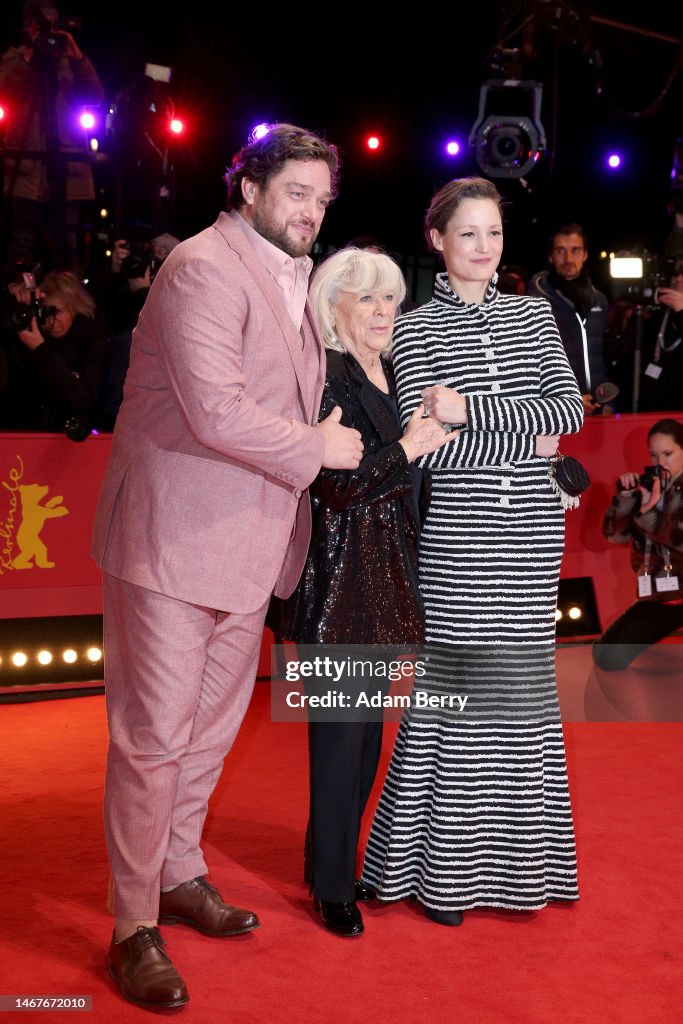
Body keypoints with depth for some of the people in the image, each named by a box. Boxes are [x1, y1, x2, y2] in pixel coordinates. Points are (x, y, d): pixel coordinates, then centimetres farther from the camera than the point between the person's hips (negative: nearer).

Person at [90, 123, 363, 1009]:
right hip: (174, 538, -9)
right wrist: (319, 448, -12)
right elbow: (216, 412, -24)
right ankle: (134, 928, 12)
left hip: (247, 546, 9)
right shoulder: (205, 268, -15)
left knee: (214, 723, 18)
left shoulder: (293, 279, 15)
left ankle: (179, 876, 36)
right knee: (154, 736, -1)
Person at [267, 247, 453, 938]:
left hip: (385, 571, 8)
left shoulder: (391, 374, 13)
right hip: (339, 574, -8)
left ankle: (334, 858, 28)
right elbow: (337, 485, -20)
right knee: (343, 726, -2)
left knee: (365, 721, 14)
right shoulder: (325, 378, -12)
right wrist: (407, 447, -14)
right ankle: (331, 886, 11)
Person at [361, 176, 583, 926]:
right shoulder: (415, 331, 1)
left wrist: (471, 408, -12)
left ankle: (514, 855, 23)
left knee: (523, 691, 9)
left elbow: (569, 408, -2)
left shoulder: (533, 315, 11)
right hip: (456, 533, -3)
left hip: (531, 530, 4)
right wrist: (526, 444, -11)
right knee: (454, 692, 0)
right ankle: (443, 868, 14)